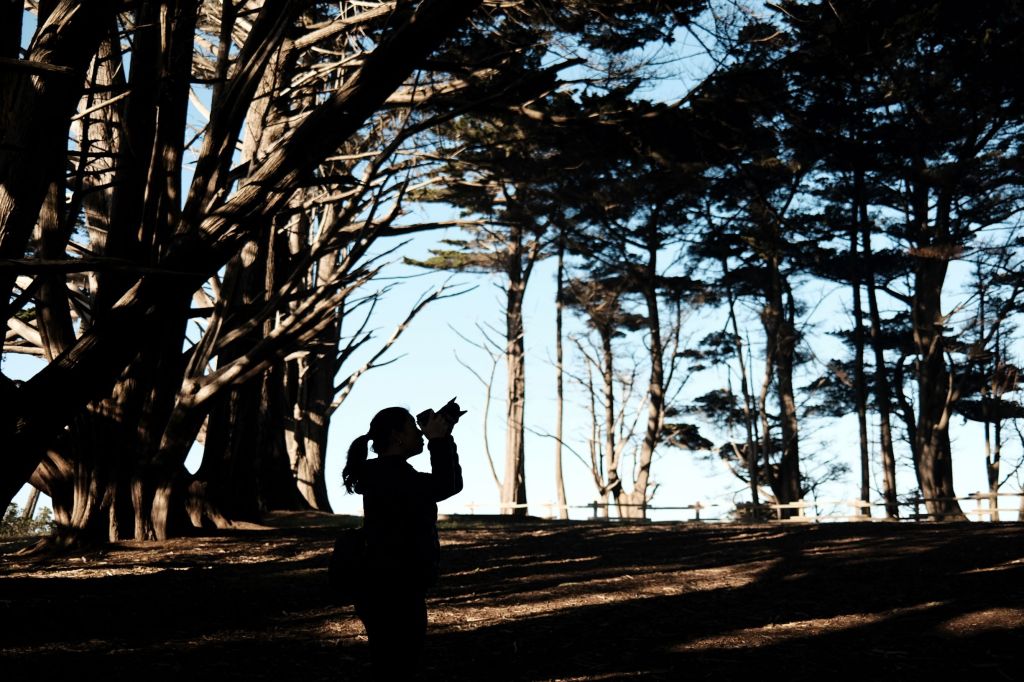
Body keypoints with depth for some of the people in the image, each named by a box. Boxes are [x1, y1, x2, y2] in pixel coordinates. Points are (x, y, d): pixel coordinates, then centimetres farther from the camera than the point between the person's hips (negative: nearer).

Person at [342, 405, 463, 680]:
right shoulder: (385, 474, -17)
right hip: (389, 594, -11)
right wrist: (438, 440, -16)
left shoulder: (395, 472, 15)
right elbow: (443, 488, -27)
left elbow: (452, 482, 19)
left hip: (400, 592, 11)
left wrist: (444, 439, 8)